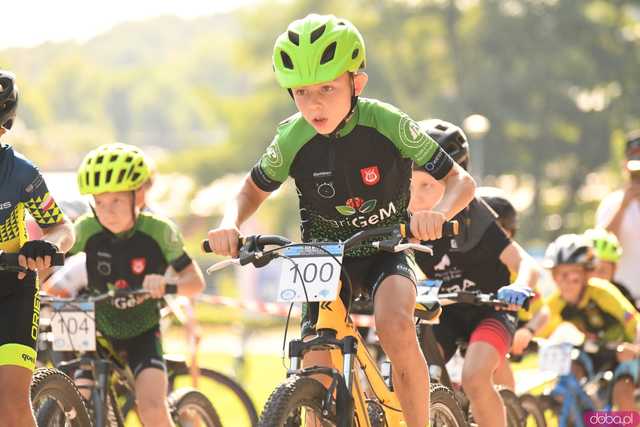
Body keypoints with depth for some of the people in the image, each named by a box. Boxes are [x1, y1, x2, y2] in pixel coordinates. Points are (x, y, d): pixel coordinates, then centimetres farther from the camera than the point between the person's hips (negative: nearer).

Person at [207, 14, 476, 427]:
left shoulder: (388, 124, -22)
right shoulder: (292, 140, -17)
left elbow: (461, 181, -18)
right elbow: (252, 191, 2)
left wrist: (437, 214, -41)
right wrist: (231, 224, -22)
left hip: (384, 252, -2)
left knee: (395, 326, -34)